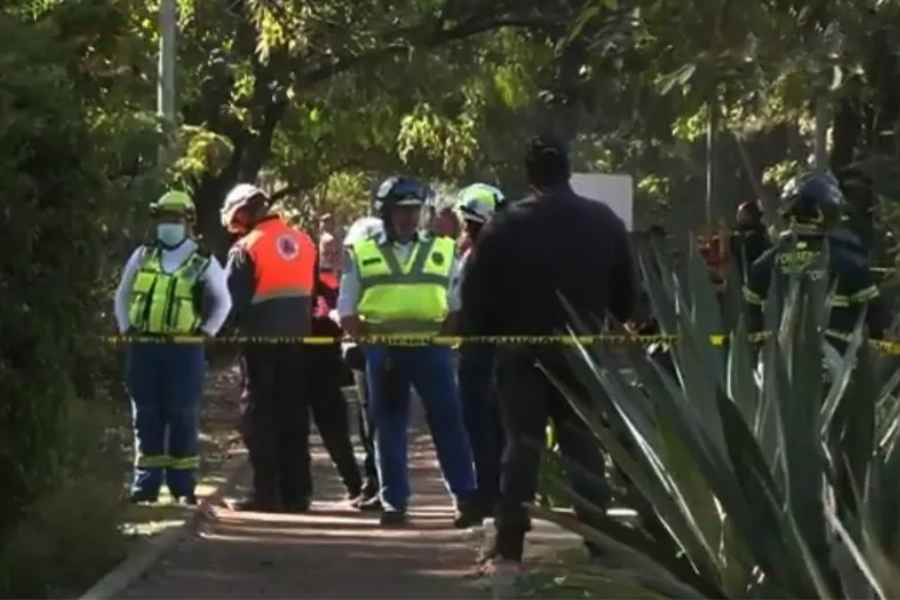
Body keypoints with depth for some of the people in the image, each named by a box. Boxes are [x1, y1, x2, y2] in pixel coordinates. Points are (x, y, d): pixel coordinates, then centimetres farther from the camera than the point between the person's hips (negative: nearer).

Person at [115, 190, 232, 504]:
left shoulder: (204, 262, 3)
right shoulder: (142, 257, 12)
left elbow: (222, 302, 11)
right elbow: (122, 295, 20)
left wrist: (206, 331, 2)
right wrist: (126, 327, 10)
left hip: (185, 349, -3)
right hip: (144, 348, 3)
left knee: (183, 419, -2)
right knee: (146, 418, 3)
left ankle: (183, 486, 3)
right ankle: (146, 483, 7)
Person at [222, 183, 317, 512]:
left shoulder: (247, 248, -10)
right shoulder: (304, 242, 8)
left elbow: (232, 300, -12)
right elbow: (317, 290, 13)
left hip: (262, 340, -5)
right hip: (297, 338, 5)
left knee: (259, 415, 1)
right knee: (294, 416, 11)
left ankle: (267, 492, -3)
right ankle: (297, 493, 12)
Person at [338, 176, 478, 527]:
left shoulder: (442, 251, 10)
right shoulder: (363, 255, 8)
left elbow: (459, 304, 13)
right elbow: (346, 312, 9)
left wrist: (449, 330, -3)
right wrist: (367, 336, -5)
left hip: (432, 346, 0)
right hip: (383, 349, 0)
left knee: (448, 420, -3)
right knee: (389, 428, 4)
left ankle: (466, 496, 0)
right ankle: (394, 501, 9)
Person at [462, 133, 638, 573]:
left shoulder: (505, 226, -8)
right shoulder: (605, 222, 2)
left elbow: (476, 294, -6)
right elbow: (626, 295, 9)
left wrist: (490, 334, 10)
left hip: (523, 353, -2)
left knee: (521, 446, 2)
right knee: (585, 448, 7)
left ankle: (509, 551, -3)